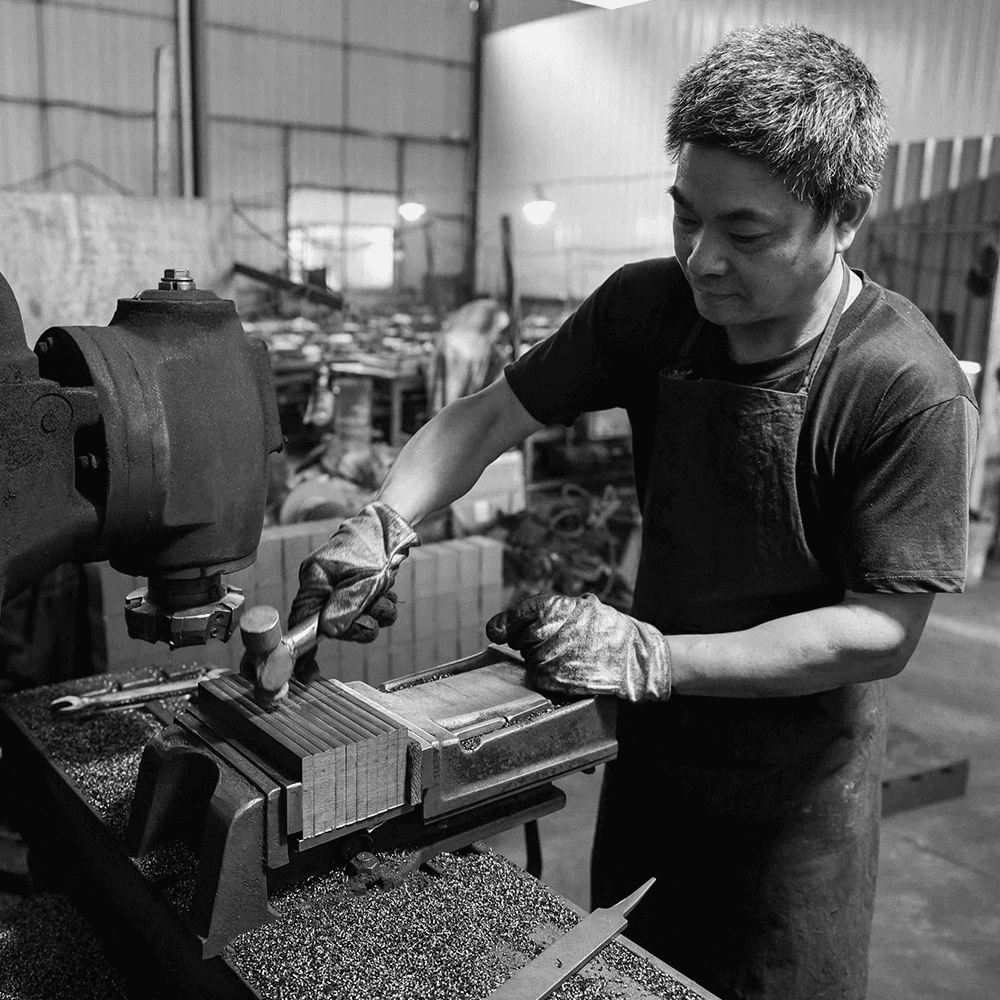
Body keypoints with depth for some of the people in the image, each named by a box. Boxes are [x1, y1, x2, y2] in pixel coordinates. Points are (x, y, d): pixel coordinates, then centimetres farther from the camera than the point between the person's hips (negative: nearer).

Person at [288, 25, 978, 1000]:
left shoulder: (910, 389, -26)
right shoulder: (651, 306, -12)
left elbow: (881, 632, -23)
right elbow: (490, 415, -7)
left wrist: (652, 658, -29)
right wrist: (385, 522, -25)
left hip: (796, 796, -4)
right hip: (650, 751, 4)